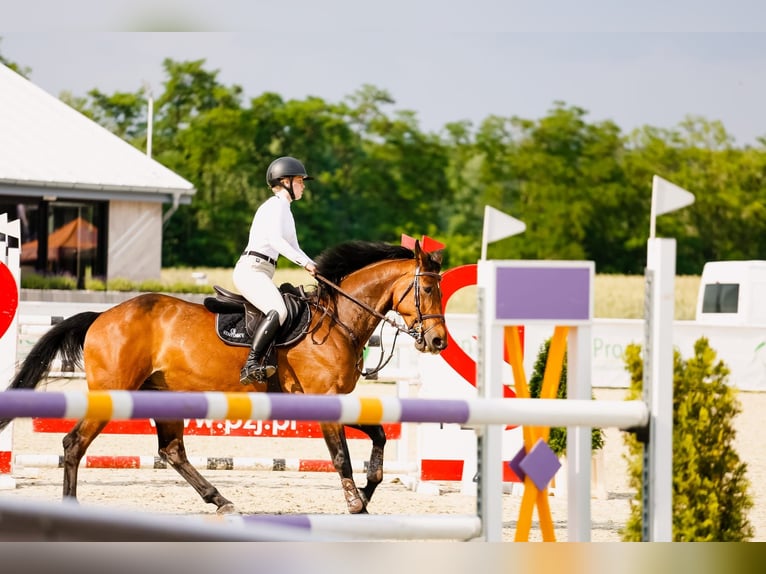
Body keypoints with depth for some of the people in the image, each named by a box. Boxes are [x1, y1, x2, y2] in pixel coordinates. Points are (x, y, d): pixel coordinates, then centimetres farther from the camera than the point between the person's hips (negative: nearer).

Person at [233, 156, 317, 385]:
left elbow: (292, 248, 27)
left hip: (262, 274, 11)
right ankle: (251, 365, -37)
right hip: (251, 270, -11)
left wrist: (315, 268, 13)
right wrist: (305, 262, -26)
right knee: (278, 311, -30)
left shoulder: (285, 210, 24)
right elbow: (275, 239, -21)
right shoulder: (276, 205, -6)